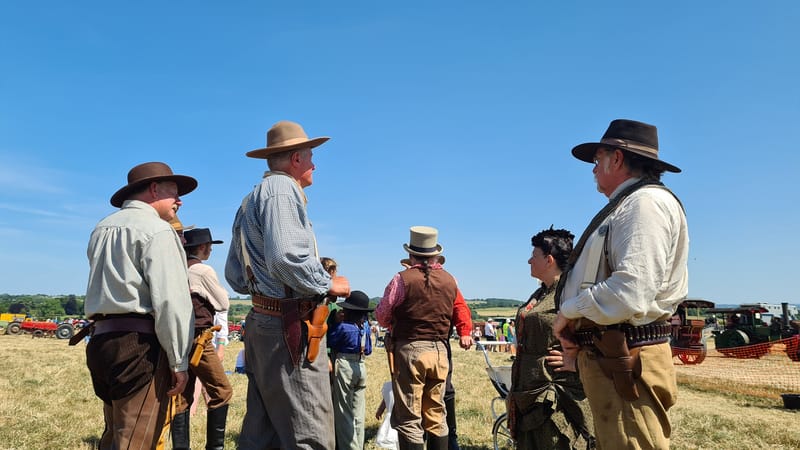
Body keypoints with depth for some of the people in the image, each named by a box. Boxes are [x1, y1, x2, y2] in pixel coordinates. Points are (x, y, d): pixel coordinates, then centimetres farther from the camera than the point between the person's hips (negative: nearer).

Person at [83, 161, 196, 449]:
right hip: (140, 342, -9)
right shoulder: (157, 229, -8)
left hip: (100, 339, 9)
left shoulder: (102, 228, 18)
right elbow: (170, 300, -17)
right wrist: (179, 361, -13)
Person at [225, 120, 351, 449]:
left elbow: (235, 277, 21)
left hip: (260, 323, 10)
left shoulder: (249, 201, 21)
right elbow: (286, 257, -25)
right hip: (290, 328, -10)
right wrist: (329, 285, -12)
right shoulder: (281, 188, -10)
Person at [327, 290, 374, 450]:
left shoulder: (342, 327, -16)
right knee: (358, 414, 13)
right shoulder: (365, 326, 2)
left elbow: (327, 341, -6)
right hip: (361, 367, 6)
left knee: (344, 413, 4)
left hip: (344, 367, -6)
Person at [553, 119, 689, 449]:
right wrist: (579, 332, 5)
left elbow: (630, 293, -26)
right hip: (607, 358, 10)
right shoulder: (625, 206, 19)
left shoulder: (646, 203, -13)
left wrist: (570, 310, -10)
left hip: (626, 364, -10)